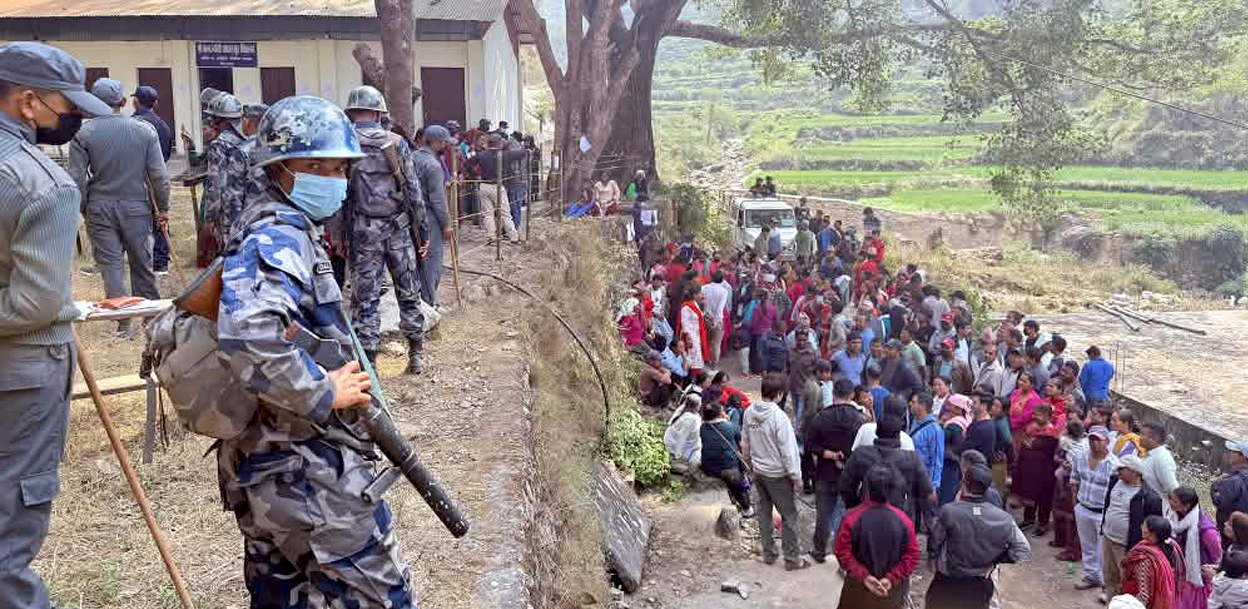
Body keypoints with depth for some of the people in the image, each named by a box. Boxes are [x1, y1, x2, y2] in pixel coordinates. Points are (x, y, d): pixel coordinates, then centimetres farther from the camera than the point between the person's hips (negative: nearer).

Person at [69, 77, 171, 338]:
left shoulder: (83, 133, -6)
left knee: (111, 265, 5)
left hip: (99, 208, -1)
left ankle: (123, 323, 5)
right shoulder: (145, 130, -5)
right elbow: (159, 175, -5)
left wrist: (84, 208, 8)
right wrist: (162, 209, 4)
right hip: (136, 207, 1)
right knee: (142, 263, 11)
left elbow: (77, 178, -6)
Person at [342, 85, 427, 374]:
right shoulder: (397, 143, -1)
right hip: (399, 228, 1)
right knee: (409, 292, 12)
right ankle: (416, 356, 19)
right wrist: (421, 229, 6)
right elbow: (414, 190, -1)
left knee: (366, 297, 5)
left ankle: (368, 361, 7)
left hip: (362, 232, -1)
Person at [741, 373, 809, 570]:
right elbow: (788, 450, -21)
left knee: (764, 511, 18)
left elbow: (745, 443, 6)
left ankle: (768, 553, 29)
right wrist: (796, 476, -12)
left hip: (758, 471, 7)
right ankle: (791, 559, 14)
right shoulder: (778, 416, -25)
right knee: (789, 515, 6)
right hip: (778, 474, -7)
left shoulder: (749, 412, -5)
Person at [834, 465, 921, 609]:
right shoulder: (903, 520, -14)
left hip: (859, 588, -1)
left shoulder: (852, 518, -20)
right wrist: (892, 578, -12)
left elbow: (842, 552, -19)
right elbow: (912, 555, -12)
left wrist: (862, 575, -15)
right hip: (892, 588, 2)